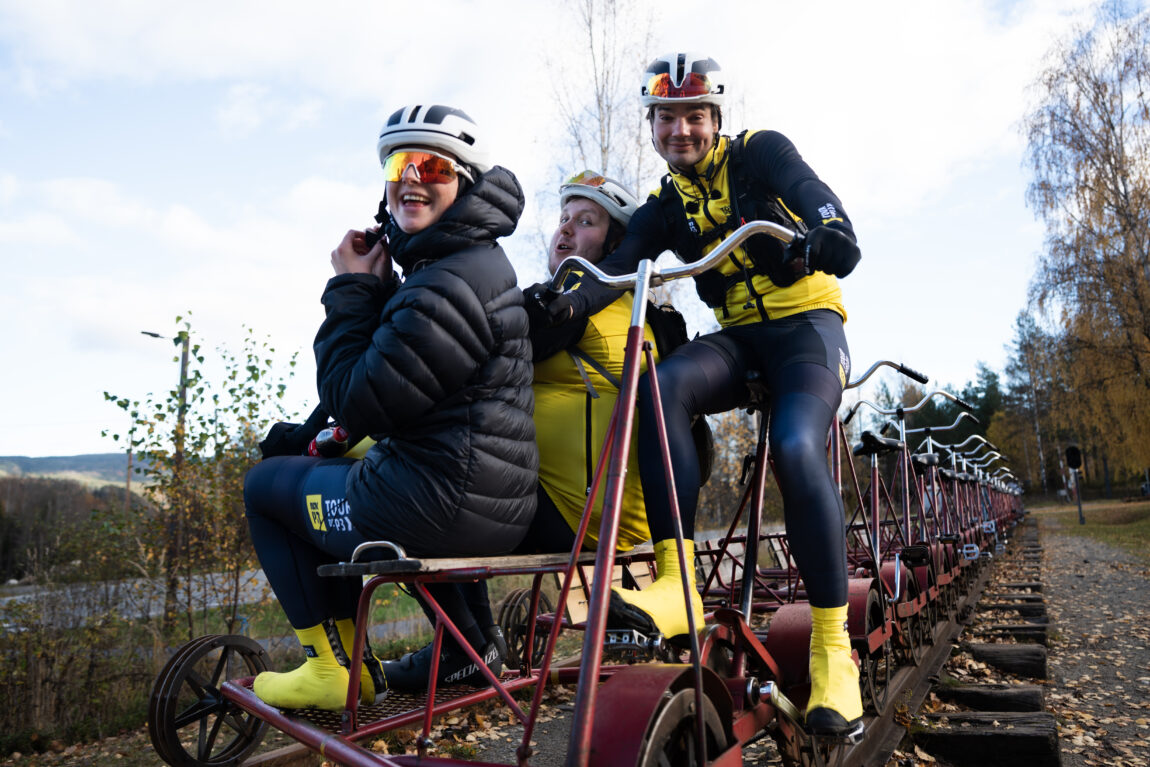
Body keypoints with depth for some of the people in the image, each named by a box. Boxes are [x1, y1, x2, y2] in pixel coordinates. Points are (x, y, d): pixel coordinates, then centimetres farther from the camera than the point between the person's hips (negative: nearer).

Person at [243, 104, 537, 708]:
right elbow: (389, 377, 19)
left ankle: (336, 667, 14)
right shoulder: (476, 262, 14)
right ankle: (467, 645, 35)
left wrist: (352, 290, -9)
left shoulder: (449, 285, -21)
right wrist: (370, 289, 4)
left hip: (446, 508, -10)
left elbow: (359, 405, -18)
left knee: (266, 483, 11)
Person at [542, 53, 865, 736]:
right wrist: (567, 303, -31)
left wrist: (819, 246, -41)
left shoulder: (762, 153, -2)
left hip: (806, 323, -3)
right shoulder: (665, 209, 9)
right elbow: (617, 269, -9)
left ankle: (833, 647, -21)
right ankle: (675, 586, -34)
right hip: (738, 336, 3)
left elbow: (842, 241, -16)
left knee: (796, 445, -32)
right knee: (663, 384, -30)